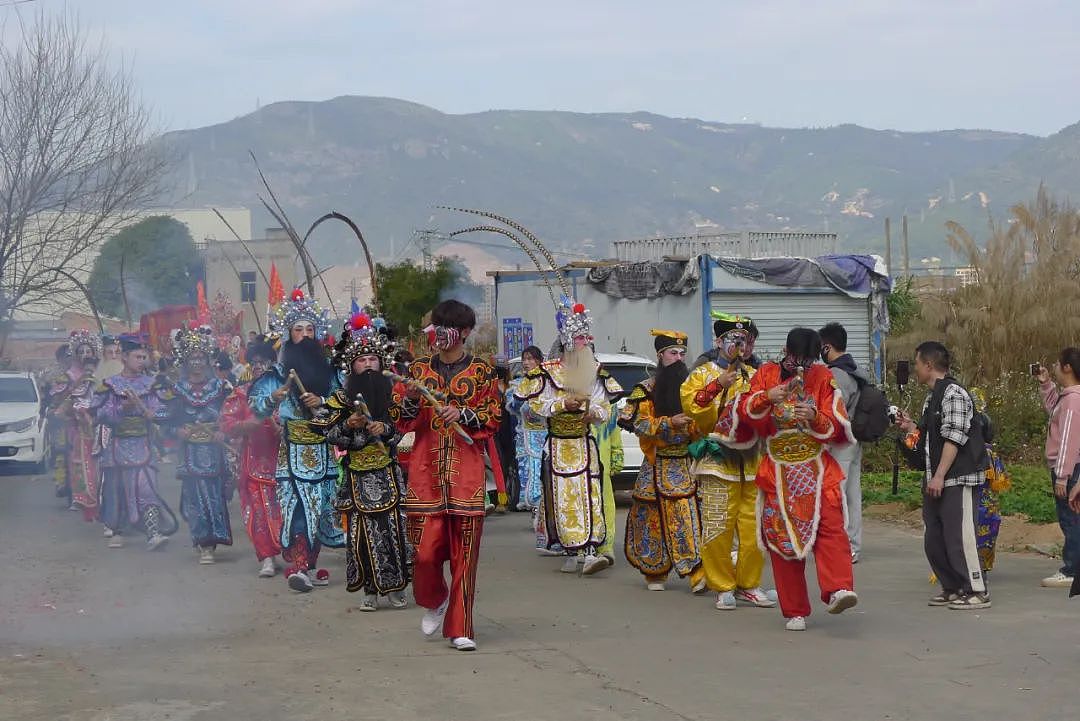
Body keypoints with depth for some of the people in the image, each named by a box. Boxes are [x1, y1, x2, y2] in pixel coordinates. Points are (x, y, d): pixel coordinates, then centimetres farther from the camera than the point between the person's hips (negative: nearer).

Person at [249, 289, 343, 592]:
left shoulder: (327, 368, 9)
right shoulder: (279, 370, 2)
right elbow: (255, 403, -2)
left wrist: (322, 402, -11)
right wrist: (273, 398, -21)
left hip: (322, 449, 3)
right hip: (293, 449, -3)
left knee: (319, 505, 5)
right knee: (297, 505, -12)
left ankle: (309, 564, 15)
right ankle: (298, 566, -14)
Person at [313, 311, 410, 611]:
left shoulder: (393, 392, 5)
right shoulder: (342, 397, 5)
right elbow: (329, 434, 4)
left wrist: (386, 428, -15)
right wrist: (348, 425, -13)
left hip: (388, 473, 0)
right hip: (357, 476, 0)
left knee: (394, 528, -3)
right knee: (362, 532, -2)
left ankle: (395, 586, 8)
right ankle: (370, 589, 7)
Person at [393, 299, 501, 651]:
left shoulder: (482, 371, 6)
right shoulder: (419, 369, 11)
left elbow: (493, 420, 4)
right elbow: (401, 420, 11)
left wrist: (462, 414, -12)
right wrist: (411, 399, -9)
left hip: (466, 470, -1)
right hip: (425, 469, 1)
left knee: (464, 551, -4)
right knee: (425, 549, -5)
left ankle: (459, 628, 4)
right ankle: (434, 601, 26)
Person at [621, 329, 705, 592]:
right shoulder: (646, 390, 2)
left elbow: (702, 426, 18)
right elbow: (638, 424, -7)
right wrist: (669, 423, -19)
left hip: (689, 464, 2)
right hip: (658, 465, -2)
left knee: (690, 516, -8)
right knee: (655, 519, 1)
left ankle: (698, 573, -12)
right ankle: (654, 571, 15)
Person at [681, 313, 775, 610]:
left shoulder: (754, 376, 18)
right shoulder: (702, 374, 6)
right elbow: (690, 404, -12)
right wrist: (718, 384, -19)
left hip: (752, 460, 4)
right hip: (718, 460, -4)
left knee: (753, 527, 3)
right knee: (718, 527, -7)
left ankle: (749, 584, 14)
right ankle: (723, 588, 2)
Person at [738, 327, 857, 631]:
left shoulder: (823, 378, 5)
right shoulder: (766, 374, 7)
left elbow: (838, 428, 3)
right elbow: (744, 413, -3)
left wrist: (816, 418, -17)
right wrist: (766, 397, -22)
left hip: (818, 469, 0)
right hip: (779, 474, 1)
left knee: (830, 525, -21)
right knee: (783, 538, -1)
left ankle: (838, 590, -34)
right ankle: (795, 611, 5)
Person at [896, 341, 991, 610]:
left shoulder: (954, 393, -11)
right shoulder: (932, 398, 18)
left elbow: (954, 438, -18)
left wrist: (939, 476, -21)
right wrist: (911, 427, 15)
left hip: (958, 479, -10)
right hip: (935, 481, 10)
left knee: (959, 537, -9)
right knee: (934, 540, 10)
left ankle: (977, 591, -2)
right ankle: (952, 588, 20)